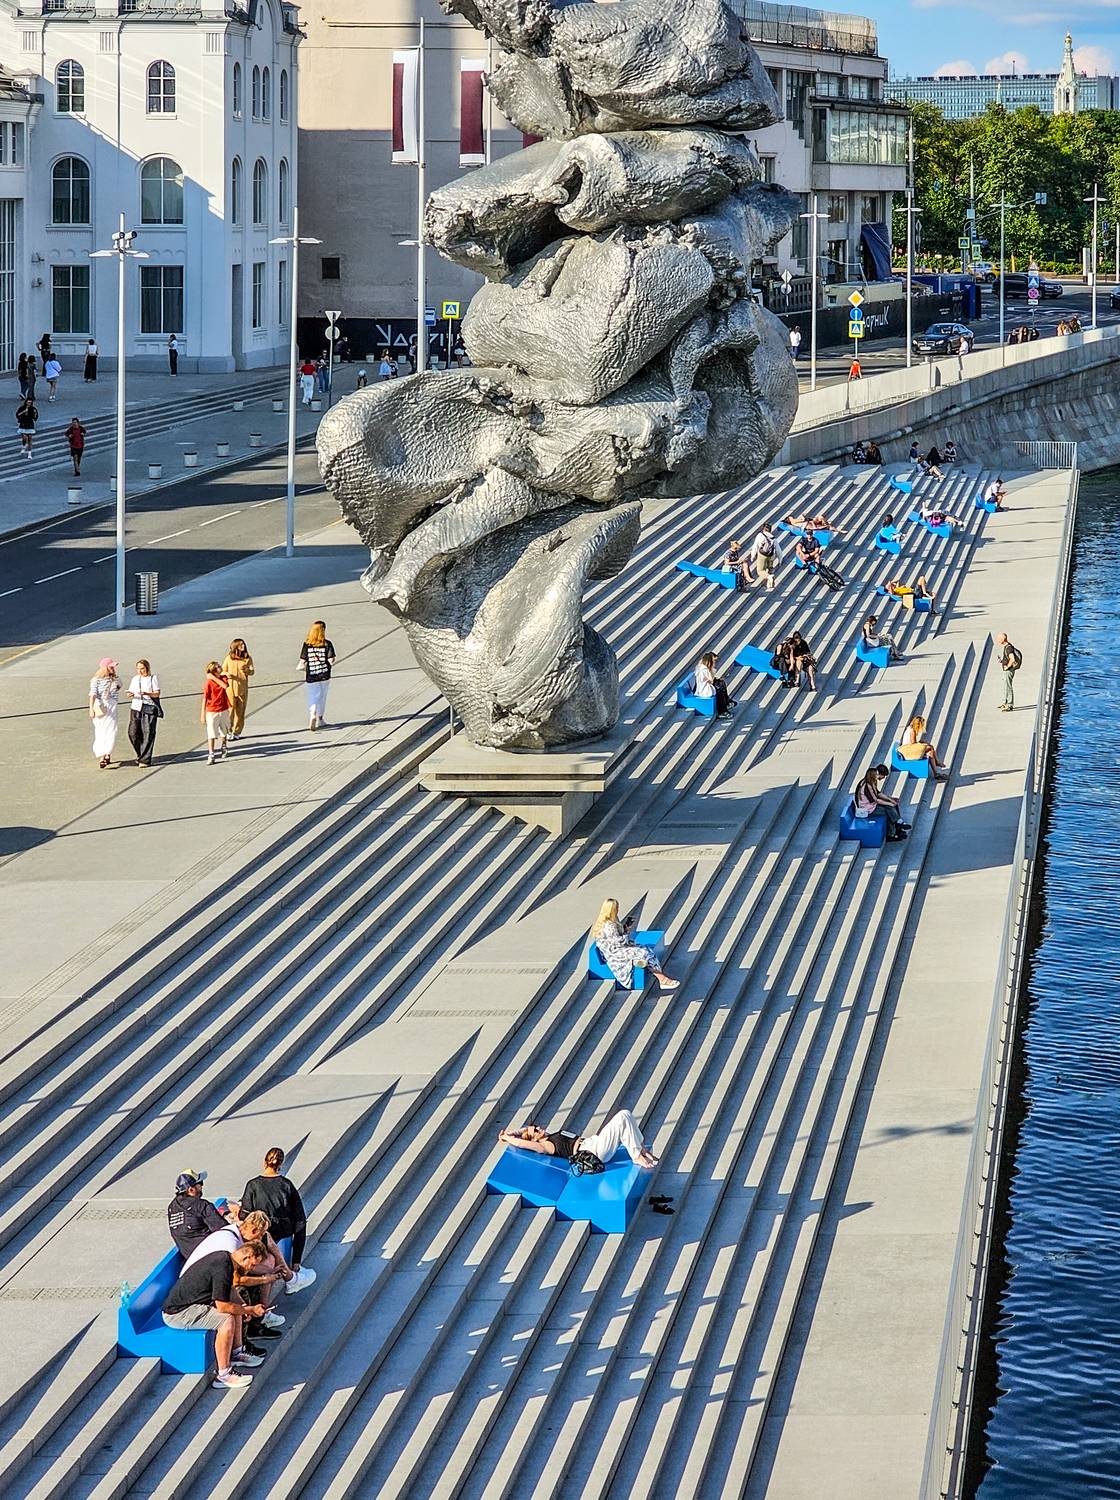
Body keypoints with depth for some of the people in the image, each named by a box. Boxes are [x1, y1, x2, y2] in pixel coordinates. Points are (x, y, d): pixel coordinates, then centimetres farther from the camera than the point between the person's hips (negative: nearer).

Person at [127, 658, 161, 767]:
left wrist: (147, 693, -24)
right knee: (133, 732, -4)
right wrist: (131, 694, -10)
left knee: (148, 733, -8)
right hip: (136, 707, 5)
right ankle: (140, 754, 18)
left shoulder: (153, 678, 1)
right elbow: (131, 692, 15)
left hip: (149, 708, -5)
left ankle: (145, 759, -6)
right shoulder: (135, 679, 16)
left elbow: (157, 693, -6)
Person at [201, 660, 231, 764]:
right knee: (211, 735, -7)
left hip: (224, 710, 5)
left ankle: (223, 748, 43)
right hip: (212, 711, -5)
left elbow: (225, 686, -22)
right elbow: (205, 699, -12)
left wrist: (213, 678, -19)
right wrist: (202, 715, -13)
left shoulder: (223, 677, 1)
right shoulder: (208, 683, -14)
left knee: (224, 732, 20)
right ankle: (211, 756, -8)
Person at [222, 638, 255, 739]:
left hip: (243, 688, 2)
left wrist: (245, 669, -22)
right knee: (230, 709, -3)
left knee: (240, 711, 5)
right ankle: (229, 732, 8)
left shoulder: (247, 658, 2)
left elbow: (252, 671, -1)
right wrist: (227, 674, -17)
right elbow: (223, 671, 6)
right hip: (231, 688, -2)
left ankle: (237, 732, 15)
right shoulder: (229, 658, 0)